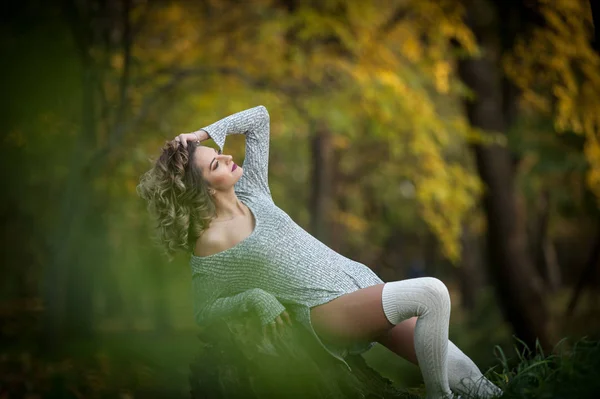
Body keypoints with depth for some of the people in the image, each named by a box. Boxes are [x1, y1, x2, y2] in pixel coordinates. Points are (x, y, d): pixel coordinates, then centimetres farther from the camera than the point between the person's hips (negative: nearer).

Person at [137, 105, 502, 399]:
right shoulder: (211, 242, -8)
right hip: (326, 308, -7)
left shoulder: (250, 191, 9)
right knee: (432, 292, -27)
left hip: (357, 278, 7)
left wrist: (202, 134, 5)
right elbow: (204, 313, 1)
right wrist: (254, 297, -14)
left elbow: (259, 116, 17)